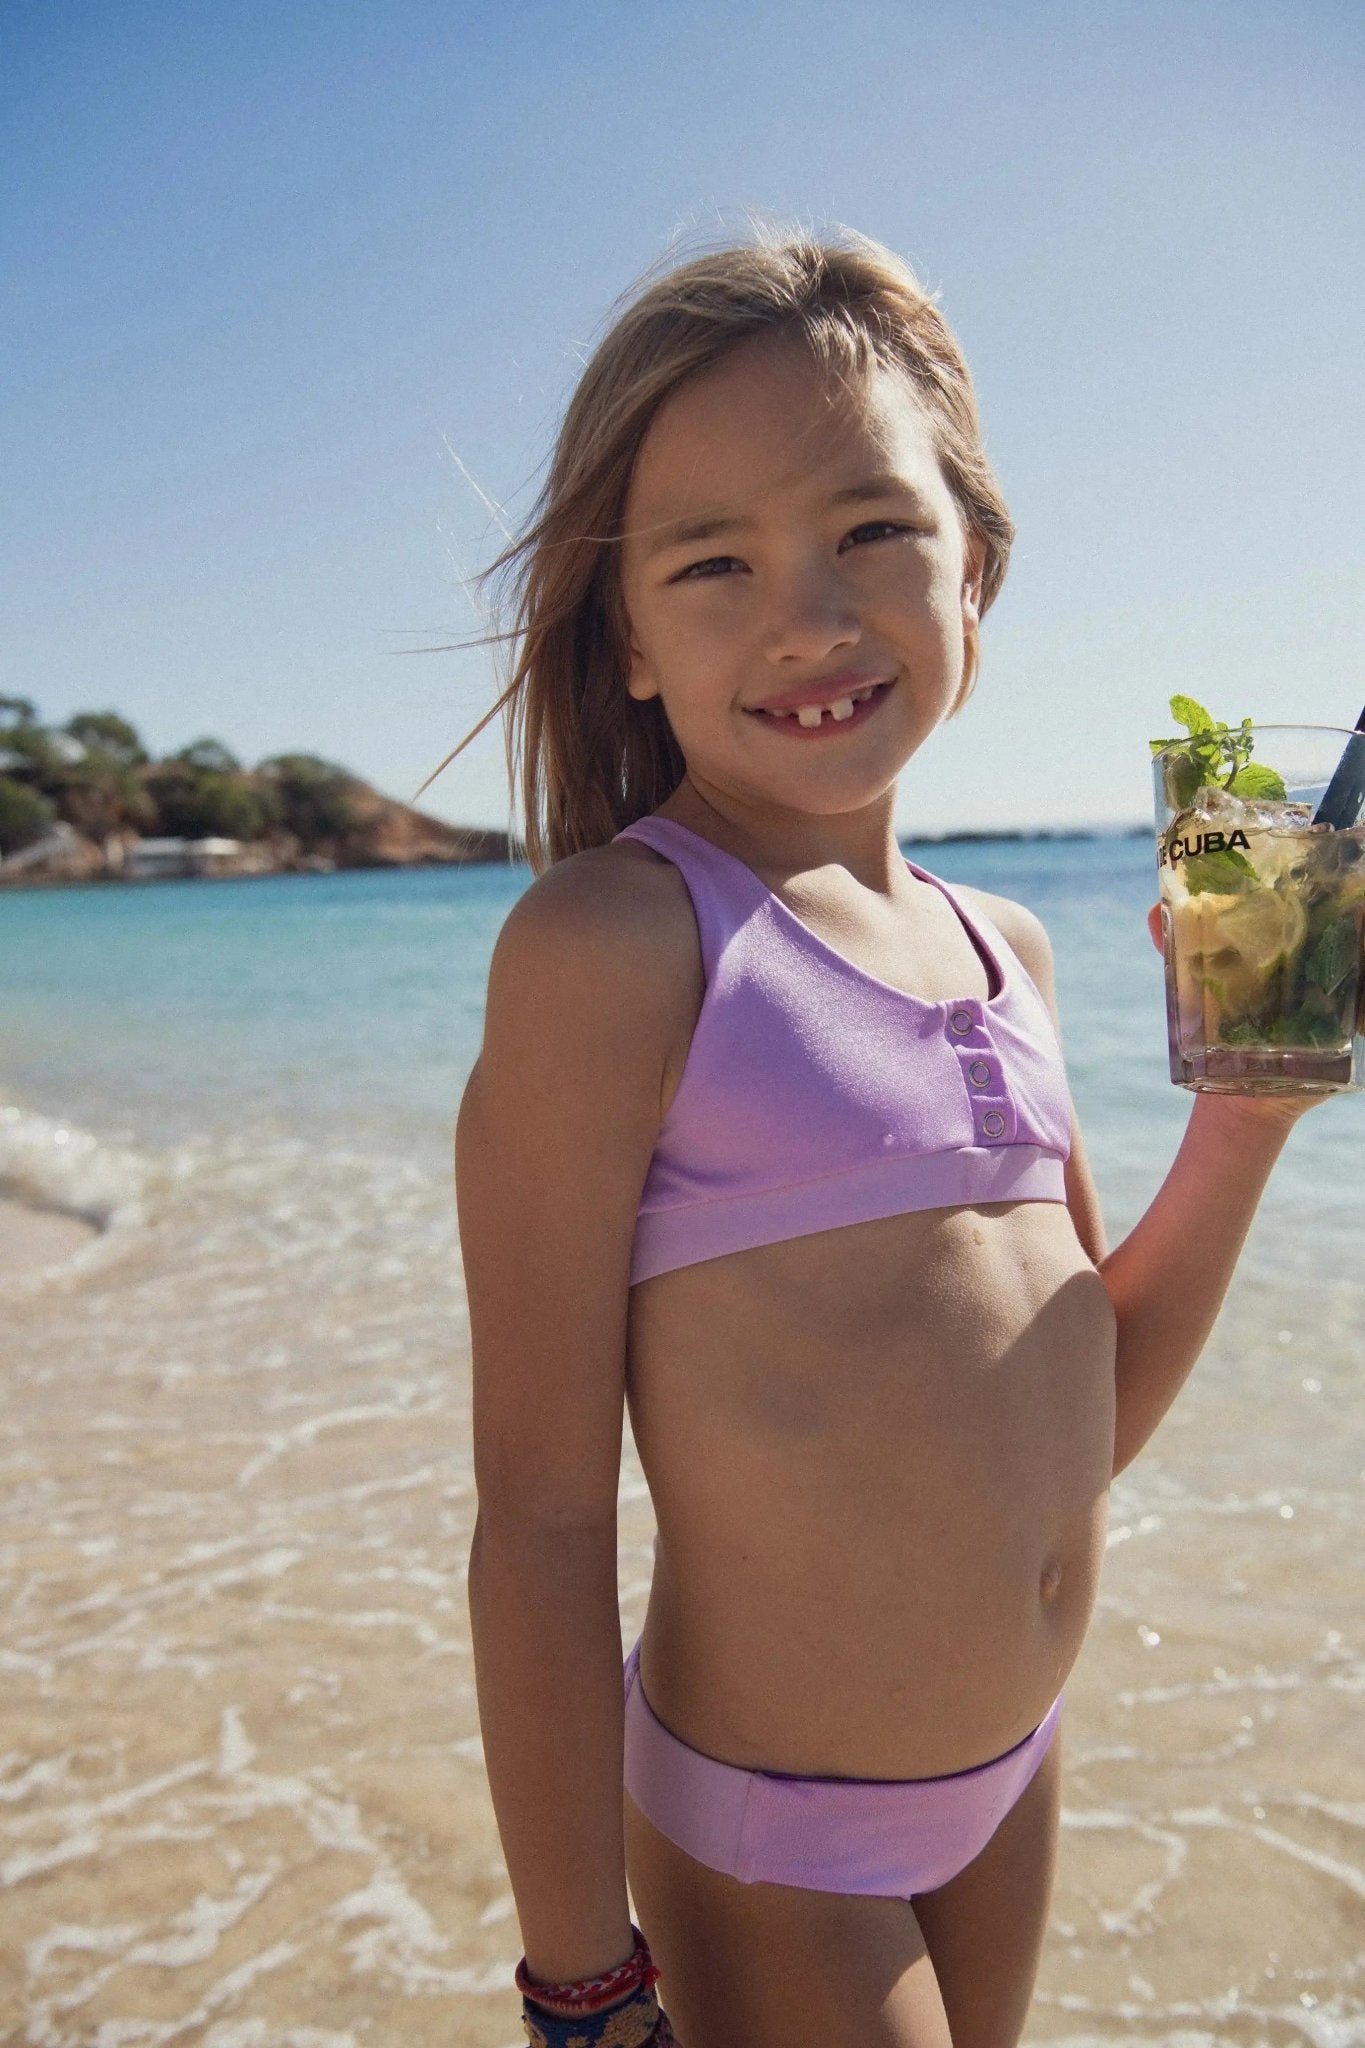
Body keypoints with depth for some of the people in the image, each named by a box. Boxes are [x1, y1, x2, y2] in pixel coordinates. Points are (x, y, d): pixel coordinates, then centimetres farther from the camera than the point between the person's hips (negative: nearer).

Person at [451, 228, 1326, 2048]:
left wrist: (1251, 1103, -4)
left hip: (1017, 1772, 7)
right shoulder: (611, 939, -20)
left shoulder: (1007, 951, 1)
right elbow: (542, 1517, -18)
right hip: (764, 1842, -6)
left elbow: (1085, 1420, 7)